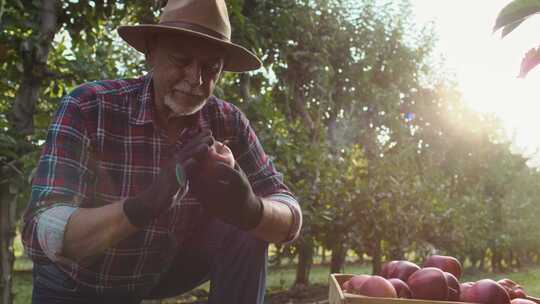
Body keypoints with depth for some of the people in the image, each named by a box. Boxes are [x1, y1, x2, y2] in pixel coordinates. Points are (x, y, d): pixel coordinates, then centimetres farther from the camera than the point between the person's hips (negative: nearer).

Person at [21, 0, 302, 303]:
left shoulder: (228, 123, -14)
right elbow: (40, 233, -33)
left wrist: (250, 210, -41)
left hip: (166, 267, 2)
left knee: (247, 234, -19)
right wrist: (146, 203, -49)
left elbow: (290, 218, -17)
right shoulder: (88, 108, -24)